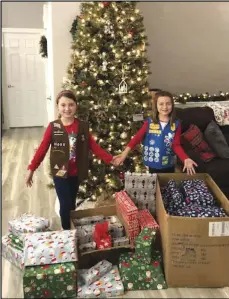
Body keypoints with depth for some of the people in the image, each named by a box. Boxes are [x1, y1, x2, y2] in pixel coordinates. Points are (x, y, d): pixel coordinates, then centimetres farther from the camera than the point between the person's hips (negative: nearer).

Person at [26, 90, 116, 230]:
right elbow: (42, 149, -8)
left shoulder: (82, 126, -4)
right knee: (65, 204, 0)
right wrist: (31, 169, -8)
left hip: (76, 173, 3)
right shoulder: (53, 127, -10)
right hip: (60, 172, -3)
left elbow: (94, 146, -1)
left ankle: (72, 229, 36)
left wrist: (110, 159, -7)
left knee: (72, 203, 18)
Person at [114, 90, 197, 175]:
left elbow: (176, 145, -6)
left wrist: (185, 159, -23)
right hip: (152, 165, -1)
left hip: (168, 165, 1)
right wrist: (125, 152, -27)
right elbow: (138, 137, -14)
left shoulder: (176, 125, -4)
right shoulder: (149, 122, -6)